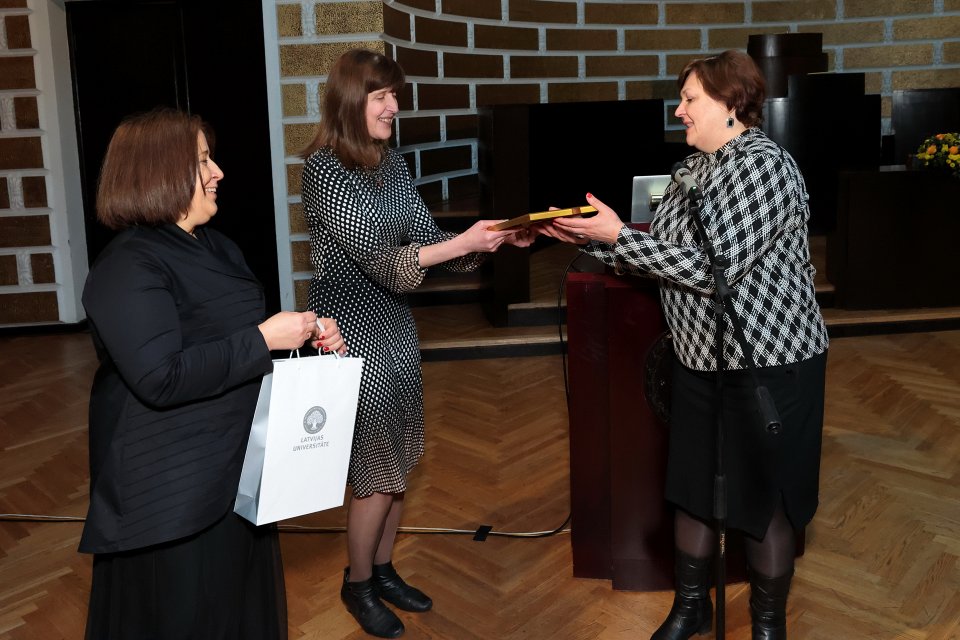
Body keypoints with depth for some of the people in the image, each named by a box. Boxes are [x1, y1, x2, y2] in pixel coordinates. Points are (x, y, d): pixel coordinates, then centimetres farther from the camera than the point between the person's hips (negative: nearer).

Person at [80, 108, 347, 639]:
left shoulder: (214, 246, 11)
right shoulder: (129, 267, -20)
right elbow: (161, 378, -29)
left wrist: (307, 336, 3)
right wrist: (263, 340, -25)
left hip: (235, 462, 9)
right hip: (173, 489, -9)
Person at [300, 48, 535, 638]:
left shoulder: (393, 164, 6)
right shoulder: (325, 168, -15)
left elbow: (426, 239, 4)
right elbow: (377, 257, -22)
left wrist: (498, 237, -10)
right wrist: (466, 242, -28)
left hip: (395, 324, 7)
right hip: (351, 330, -6)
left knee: (398, 462, 14)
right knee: (377, 469, 3)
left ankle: (384, 570, 34)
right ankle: (357, 584, 26)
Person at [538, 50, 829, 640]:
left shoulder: (764, 165, -18)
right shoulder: (697, 166, 9)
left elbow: (712, 268, -26)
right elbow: (663, 255, 9)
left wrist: (618, 234, -22)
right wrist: (589, 237, -3)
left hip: (770, 362, -8)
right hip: (701, 358, 8)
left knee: (765, 501, 7)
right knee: (693, 487, 16)